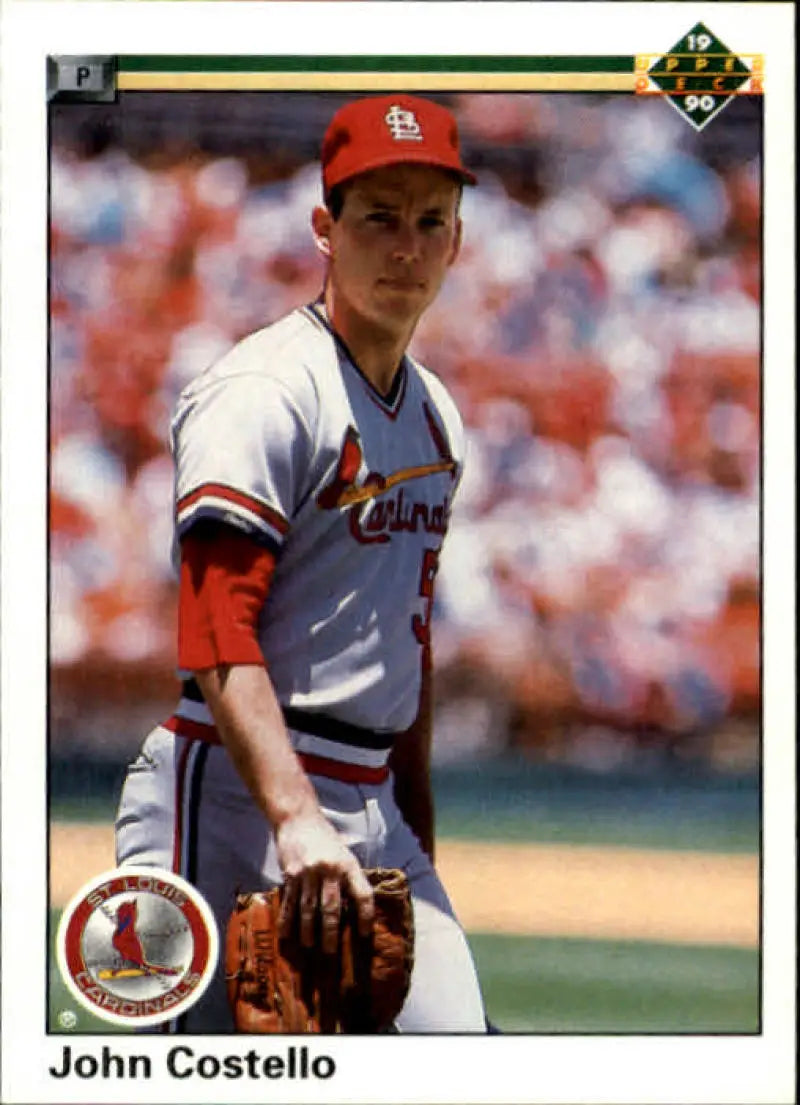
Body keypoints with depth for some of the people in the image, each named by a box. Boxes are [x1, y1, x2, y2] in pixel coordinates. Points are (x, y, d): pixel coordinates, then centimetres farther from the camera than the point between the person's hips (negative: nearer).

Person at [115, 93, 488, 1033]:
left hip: (373, 812, 8)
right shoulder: (263, 393, -10)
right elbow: (216, 638, -20)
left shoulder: (435, 418, 18)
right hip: (235, 797, -8)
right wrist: (296, 819, -31)